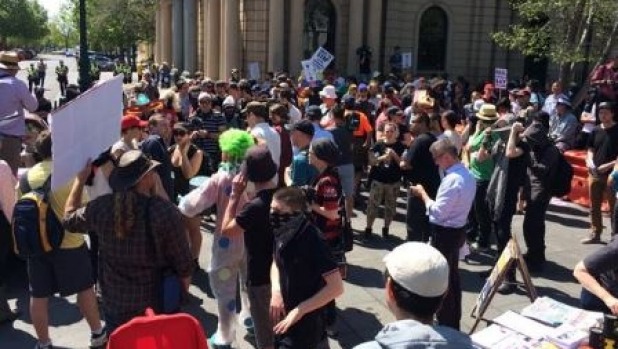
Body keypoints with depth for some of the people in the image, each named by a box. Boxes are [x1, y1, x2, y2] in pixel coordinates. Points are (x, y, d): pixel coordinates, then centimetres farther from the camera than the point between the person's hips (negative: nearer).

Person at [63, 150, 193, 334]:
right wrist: (182, 292, 7)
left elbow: (69, 219, 10)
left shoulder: (102, 207, -13)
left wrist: (81, 178, 16)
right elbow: (183, 262, -12)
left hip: (116, 304, 2)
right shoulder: (166, 211, -21)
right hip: (158, 304, -2)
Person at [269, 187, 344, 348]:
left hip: (305, 322, -7)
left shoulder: (312, 239, -26)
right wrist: (276, 291, -6)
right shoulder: (283, 233, -6)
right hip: (286, 315, 7)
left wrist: (299, 310, -23)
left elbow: (337, 287, -25)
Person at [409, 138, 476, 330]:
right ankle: (453, 324, 33)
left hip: (445, 234, -10)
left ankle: (445, 326, 14)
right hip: (456, 231, 10)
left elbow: (438, 213, -25)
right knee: (452, 278, 20)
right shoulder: (467, 175, 6)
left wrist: (422, 194, -14)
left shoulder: (452, 179, -25)